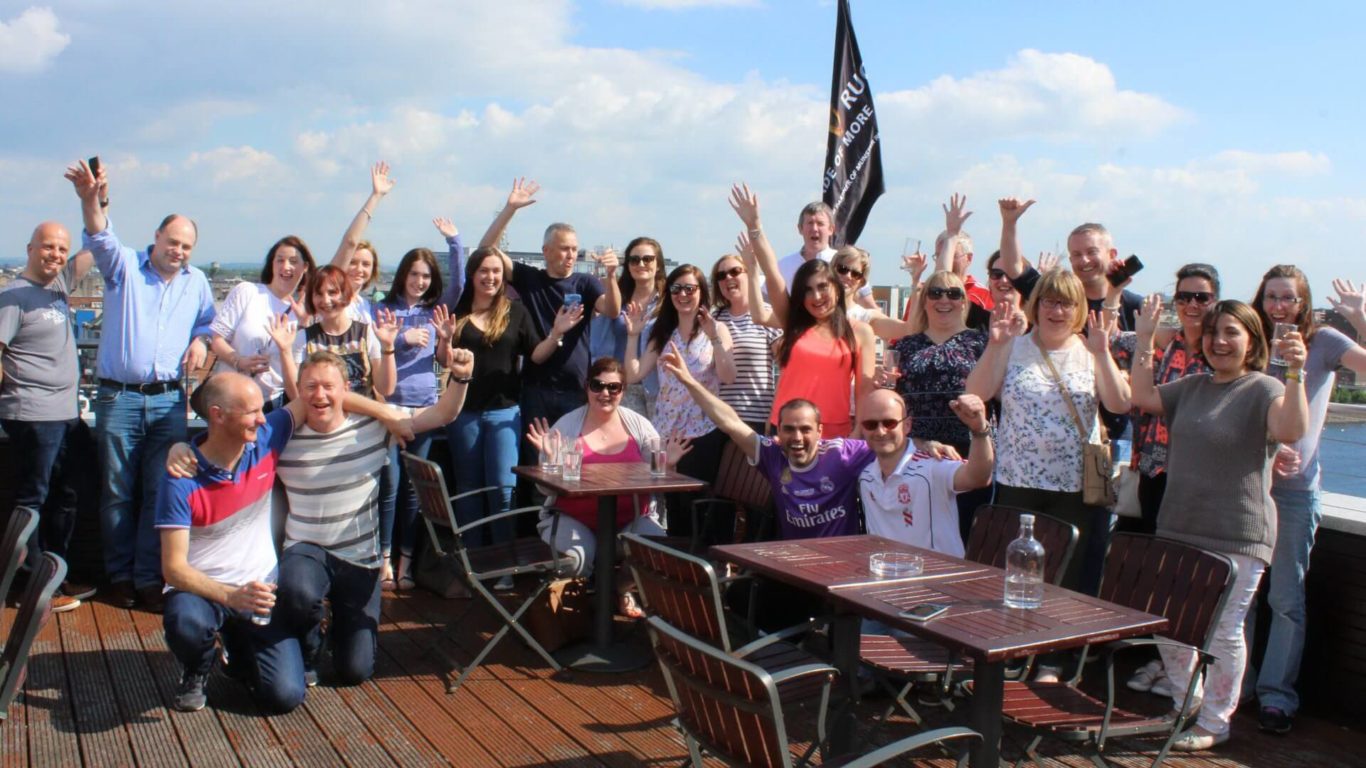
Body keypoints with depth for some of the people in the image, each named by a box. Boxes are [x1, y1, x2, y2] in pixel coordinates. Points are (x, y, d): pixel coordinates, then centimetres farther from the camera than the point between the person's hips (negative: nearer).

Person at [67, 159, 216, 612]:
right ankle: (120, 577, 17)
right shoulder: (124, 266, 0)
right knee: (117, 492, 5)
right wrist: (90, 200, -39)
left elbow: (208, 321, 25)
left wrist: (201, 340, 2)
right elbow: (100, 239, -19)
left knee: (162, 492, 2)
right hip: (118, 397, -2)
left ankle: (149, 579, 10)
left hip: (169, 400, 2)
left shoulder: (197, 282, 11)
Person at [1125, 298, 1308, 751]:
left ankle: (1214, 722, 19)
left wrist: (1295, 373, -41)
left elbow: (1291, 429, -27)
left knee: (1223, 631, 3)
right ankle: (1185, 707, 33)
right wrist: (1145, 338, 9)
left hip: (1236, 537, -7)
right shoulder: (1193, 386, 11)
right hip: (1177, 529, 7)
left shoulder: (1264, 390, -10)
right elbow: (1142, 397, 13)